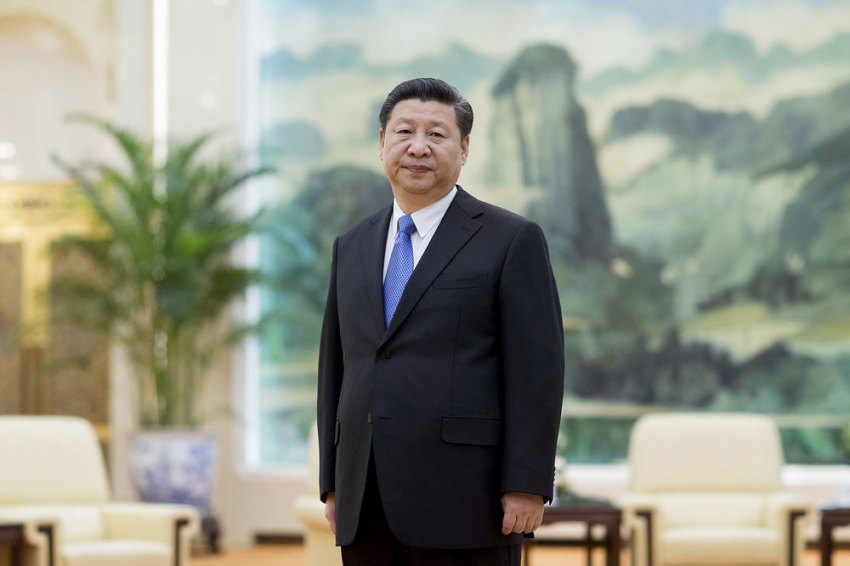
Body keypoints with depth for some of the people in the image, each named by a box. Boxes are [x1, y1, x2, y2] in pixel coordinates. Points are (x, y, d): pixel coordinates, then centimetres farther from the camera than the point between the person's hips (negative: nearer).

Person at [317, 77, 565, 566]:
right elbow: (336, 368, 18)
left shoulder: (512, 241, 0)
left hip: (465, 503, -5)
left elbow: (537, 373, -6)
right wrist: (333, 484, 13)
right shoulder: (352, 247, 17)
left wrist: (526, 487, -13)